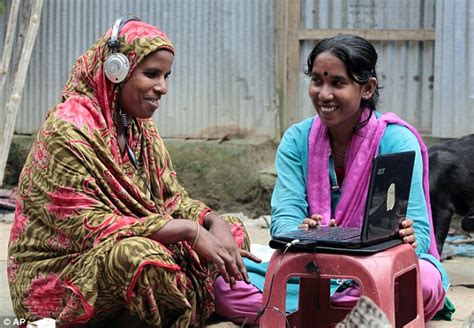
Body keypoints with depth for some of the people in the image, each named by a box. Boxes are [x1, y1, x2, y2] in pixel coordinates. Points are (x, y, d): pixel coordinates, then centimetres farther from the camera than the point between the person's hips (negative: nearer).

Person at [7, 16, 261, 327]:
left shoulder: (140, 127, 9)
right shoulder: (69, 130, -18)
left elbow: (173, 197, 9)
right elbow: (87, 227, -24)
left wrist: (215, 223, -14)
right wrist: (188, 230, -27)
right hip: (59, 274, -9)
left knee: (233, 231, 2)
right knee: (143, 256, -37)